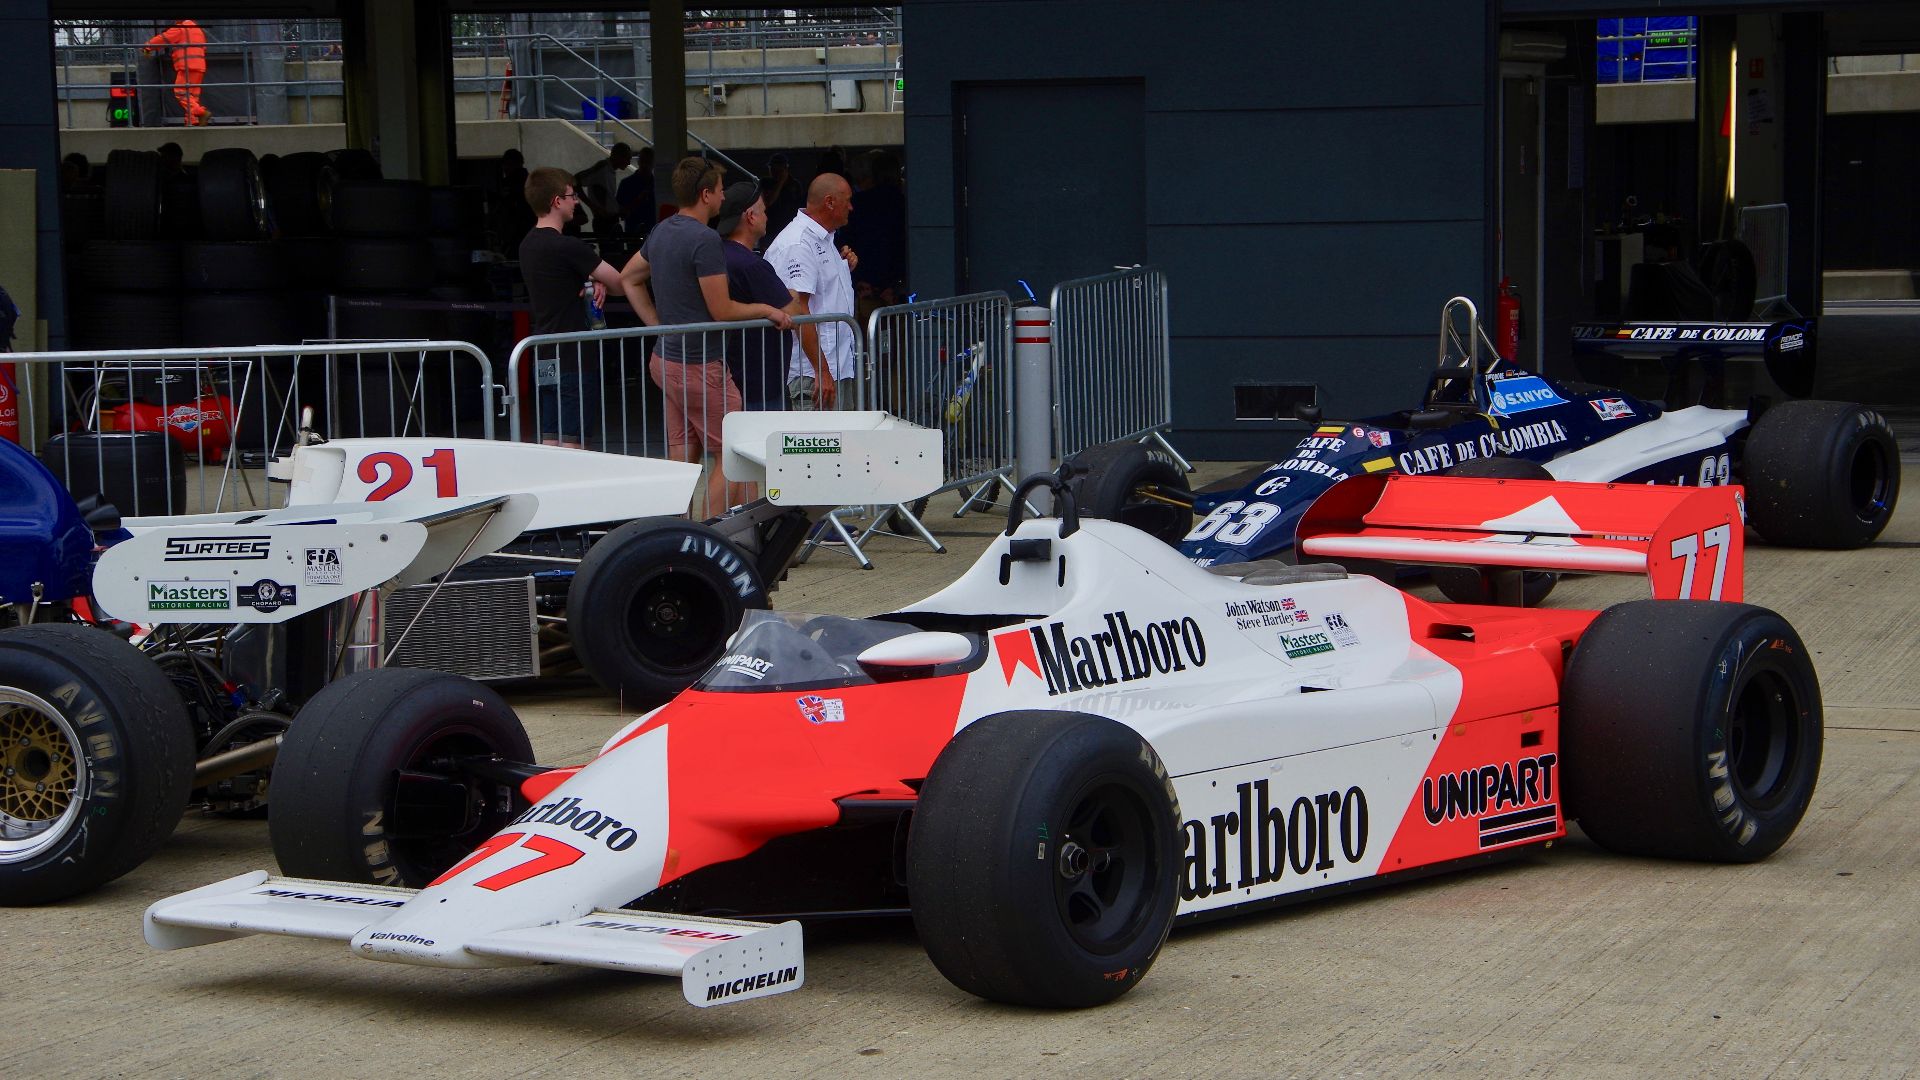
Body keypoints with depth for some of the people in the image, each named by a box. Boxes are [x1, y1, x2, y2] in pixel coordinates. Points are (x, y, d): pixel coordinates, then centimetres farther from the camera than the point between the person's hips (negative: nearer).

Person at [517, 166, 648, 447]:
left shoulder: (528, 244, 11)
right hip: (573, 361, -8)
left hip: (544, 363, 9)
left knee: (549, 444, 8)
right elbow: (623, 284, -11)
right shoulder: (568, 247, -16)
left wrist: (594, 283, -1)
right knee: (570, 445, -6)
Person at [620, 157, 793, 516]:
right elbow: (722, 311, -17)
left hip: (666, 361, 9)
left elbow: (628, 278, 24)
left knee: (681, 459, 11)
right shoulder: (705, 239, -18)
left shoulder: (661, 231, 10)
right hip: (701, 366, -9)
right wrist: (767, 310, -1)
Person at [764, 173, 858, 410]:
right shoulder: (797, 245, -15)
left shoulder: (825, 239, 18)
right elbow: (798, 308, -22)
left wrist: (844, 267, 10)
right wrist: (822, 372, -24)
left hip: (841, 367, 10)